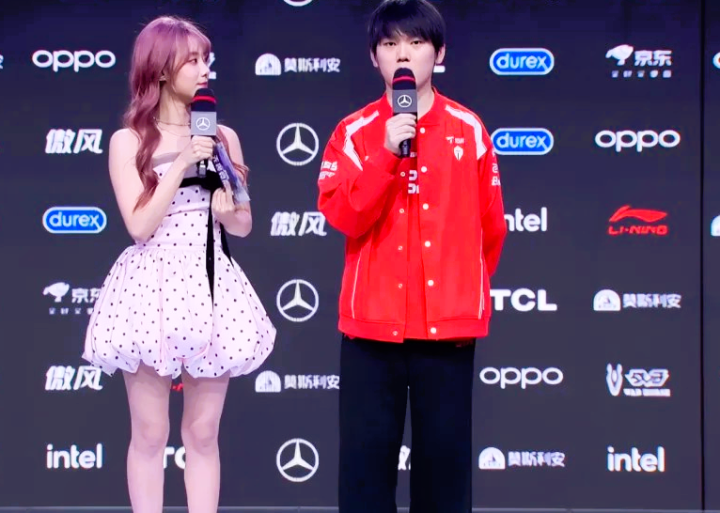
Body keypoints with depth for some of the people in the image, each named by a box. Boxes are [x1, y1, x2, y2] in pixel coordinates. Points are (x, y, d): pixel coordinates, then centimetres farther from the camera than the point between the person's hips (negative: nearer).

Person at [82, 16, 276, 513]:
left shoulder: (222, 136, 8)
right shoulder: (129, 141, -2)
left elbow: (244, 224, 12)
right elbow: (140, 226, -12)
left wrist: (227, 212, -10)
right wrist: (182, 163, -15)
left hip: (210, 290, 3)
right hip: (151, 291, -3)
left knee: (203, 432, 6)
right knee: (150, 433, 1)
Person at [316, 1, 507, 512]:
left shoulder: (469, 129, 3)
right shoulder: (354, 133, 2)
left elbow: (491, 227, 10)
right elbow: (343, 216, -10)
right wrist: (387, 154, -18)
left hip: (447, 322, 0)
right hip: (373, 320, 0)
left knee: (444, 451, 4)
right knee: (367, 450, 2)